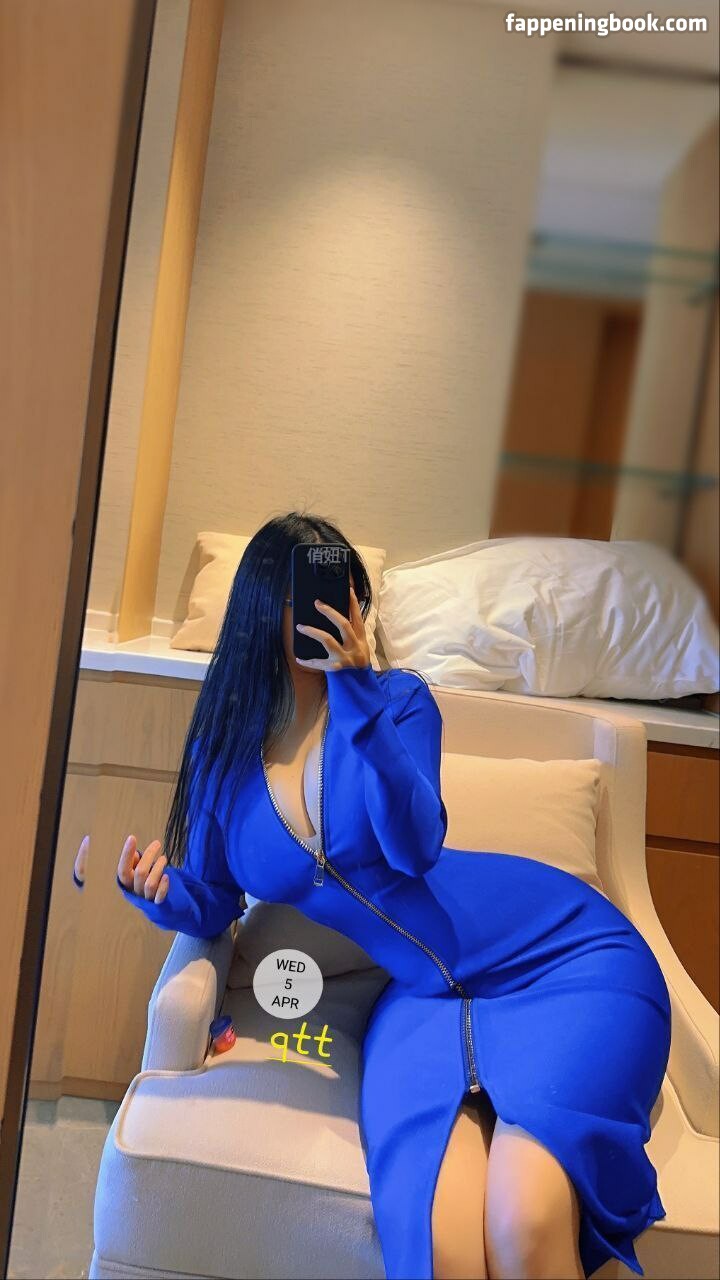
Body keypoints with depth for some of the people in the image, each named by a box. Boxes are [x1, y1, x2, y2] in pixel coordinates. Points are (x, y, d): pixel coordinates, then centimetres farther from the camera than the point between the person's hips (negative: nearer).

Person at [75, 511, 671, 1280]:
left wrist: (358, 693, -25)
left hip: (564, 954, -1)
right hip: (424, 994, 2)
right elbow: (211, 905, 9)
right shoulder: (224, 754, 4)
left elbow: (415, 848, -19)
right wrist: (158, 891, -12)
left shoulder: (398, 700, -3)